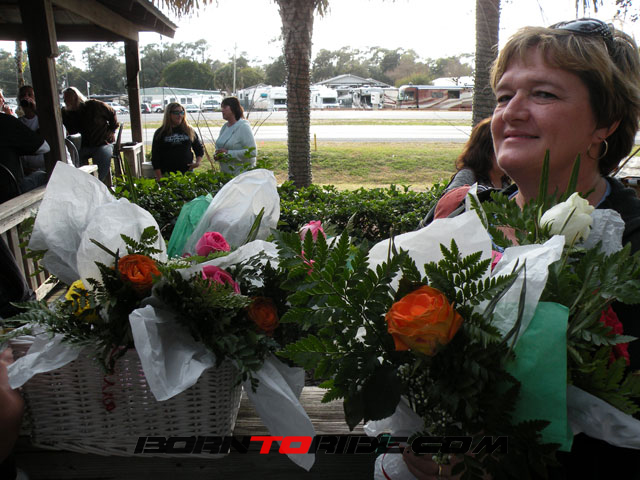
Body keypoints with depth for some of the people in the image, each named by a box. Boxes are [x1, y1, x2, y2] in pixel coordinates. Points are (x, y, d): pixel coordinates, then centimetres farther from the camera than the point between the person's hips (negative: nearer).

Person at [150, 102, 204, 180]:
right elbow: (155, 157, 2)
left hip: (187, 172, 2)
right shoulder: (160, 133, 3)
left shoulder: (189, 131, 8)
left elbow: (199, 148, 18)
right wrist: (159, 177, -5)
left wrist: (198, 162, -1)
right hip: (167, 175, -2)